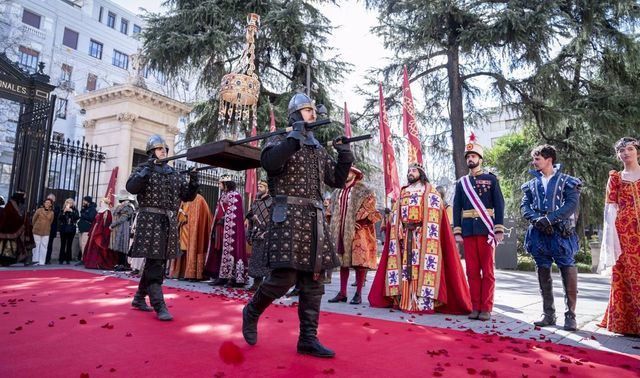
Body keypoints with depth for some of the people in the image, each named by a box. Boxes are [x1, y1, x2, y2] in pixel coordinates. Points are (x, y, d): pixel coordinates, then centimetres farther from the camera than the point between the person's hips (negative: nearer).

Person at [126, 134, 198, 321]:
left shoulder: (174, 173, 16)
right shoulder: (143, 169, 3)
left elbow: (188, 195, 12)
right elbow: (131, 187, -15)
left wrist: (193, 180, -4)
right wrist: (147, 169, -20)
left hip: (169, 223, 6)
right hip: (150, 220, -6)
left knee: (157, 263, 12)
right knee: (155, 264, -10)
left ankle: (139, 298, 29)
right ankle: (160, 307, -8)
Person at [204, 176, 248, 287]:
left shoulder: (234, 196, -9)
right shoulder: (223, 195, 18)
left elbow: (233, 215, -15)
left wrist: (223, 220, -16)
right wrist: (217, 224, 15)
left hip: (229, 229, -9)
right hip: (221, 229, 9)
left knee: (229, 251, -8)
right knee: (220, 252, 7)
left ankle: (234, 277, -3)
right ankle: (221, 277, 12)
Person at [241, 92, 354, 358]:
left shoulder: (319, 150, 20)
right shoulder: (281, 141, 2)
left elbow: (337, 181, 22)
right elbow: (269, 162, -21)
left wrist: (345, 157, 8)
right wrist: (295, 137, -20)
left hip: (314, 219, 7)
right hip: (288, 216, -6)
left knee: (312, 281, 4)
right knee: (284, 277, -11)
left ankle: (308, 339, 12)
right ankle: (251, 312, 17)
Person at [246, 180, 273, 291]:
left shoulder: (271, 202, -2)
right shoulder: (255, 203, 18)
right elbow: (250, 219, 23)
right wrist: (249, 234, 19)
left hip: (267, 236, -6)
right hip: (256, 236, 7)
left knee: (266, 260, -6)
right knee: (255, 260, 8)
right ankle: (257, 282, 17)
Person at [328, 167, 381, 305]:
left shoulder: (362, 190, -1)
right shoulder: (337, 192, 16)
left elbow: (369, 205, -9)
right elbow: (333, 209, 17)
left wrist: (357, 219, -13)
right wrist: (336, 225, 2)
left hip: (358, 230, -5)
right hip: (341, 230, 5)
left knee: (359, 261, -4)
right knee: (343, 261, 7)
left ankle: (358, 293, 3)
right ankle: (342, 292, 13)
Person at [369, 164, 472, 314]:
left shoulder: (429, 190, 6)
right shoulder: (403, 192, 20)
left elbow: (435, 213, -5)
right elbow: (396, 214, 17)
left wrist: (427, 233, -17)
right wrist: (399, 231, 3)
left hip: (423, 234, -5)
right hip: (405, 235, 5)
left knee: (423, 265, -9)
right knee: (406, 266, 2)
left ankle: (424, 302, -9)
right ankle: (405, 301, 5)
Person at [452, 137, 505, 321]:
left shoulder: (491, 178, 5)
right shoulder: (461, 182, 12)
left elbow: (499, 205, 0)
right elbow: (456, 208, 9)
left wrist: (499, 229, -8)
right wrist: (457, 231, 1)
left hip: (486, 230, -3)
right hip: (468, 231, 3)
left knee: (487, 271, 2)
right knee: (472, 271, 6)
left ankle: (486, 308, 8)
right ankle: (476, 307, 13)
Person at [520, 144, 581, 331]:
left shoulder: (567, 181, 2)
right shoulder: (532, 184, 13)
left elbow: (572, 204, -10)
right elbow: (524, 206, 6)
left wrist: (549, 219, -18)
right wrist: (537, 219, -13)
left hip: (561, 234, -4)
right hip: (539, 235, 4)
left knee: (568, 274, -5)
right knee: (543, 275, 8)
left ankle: (570, 316, 6)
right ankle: (548, 314, 17)